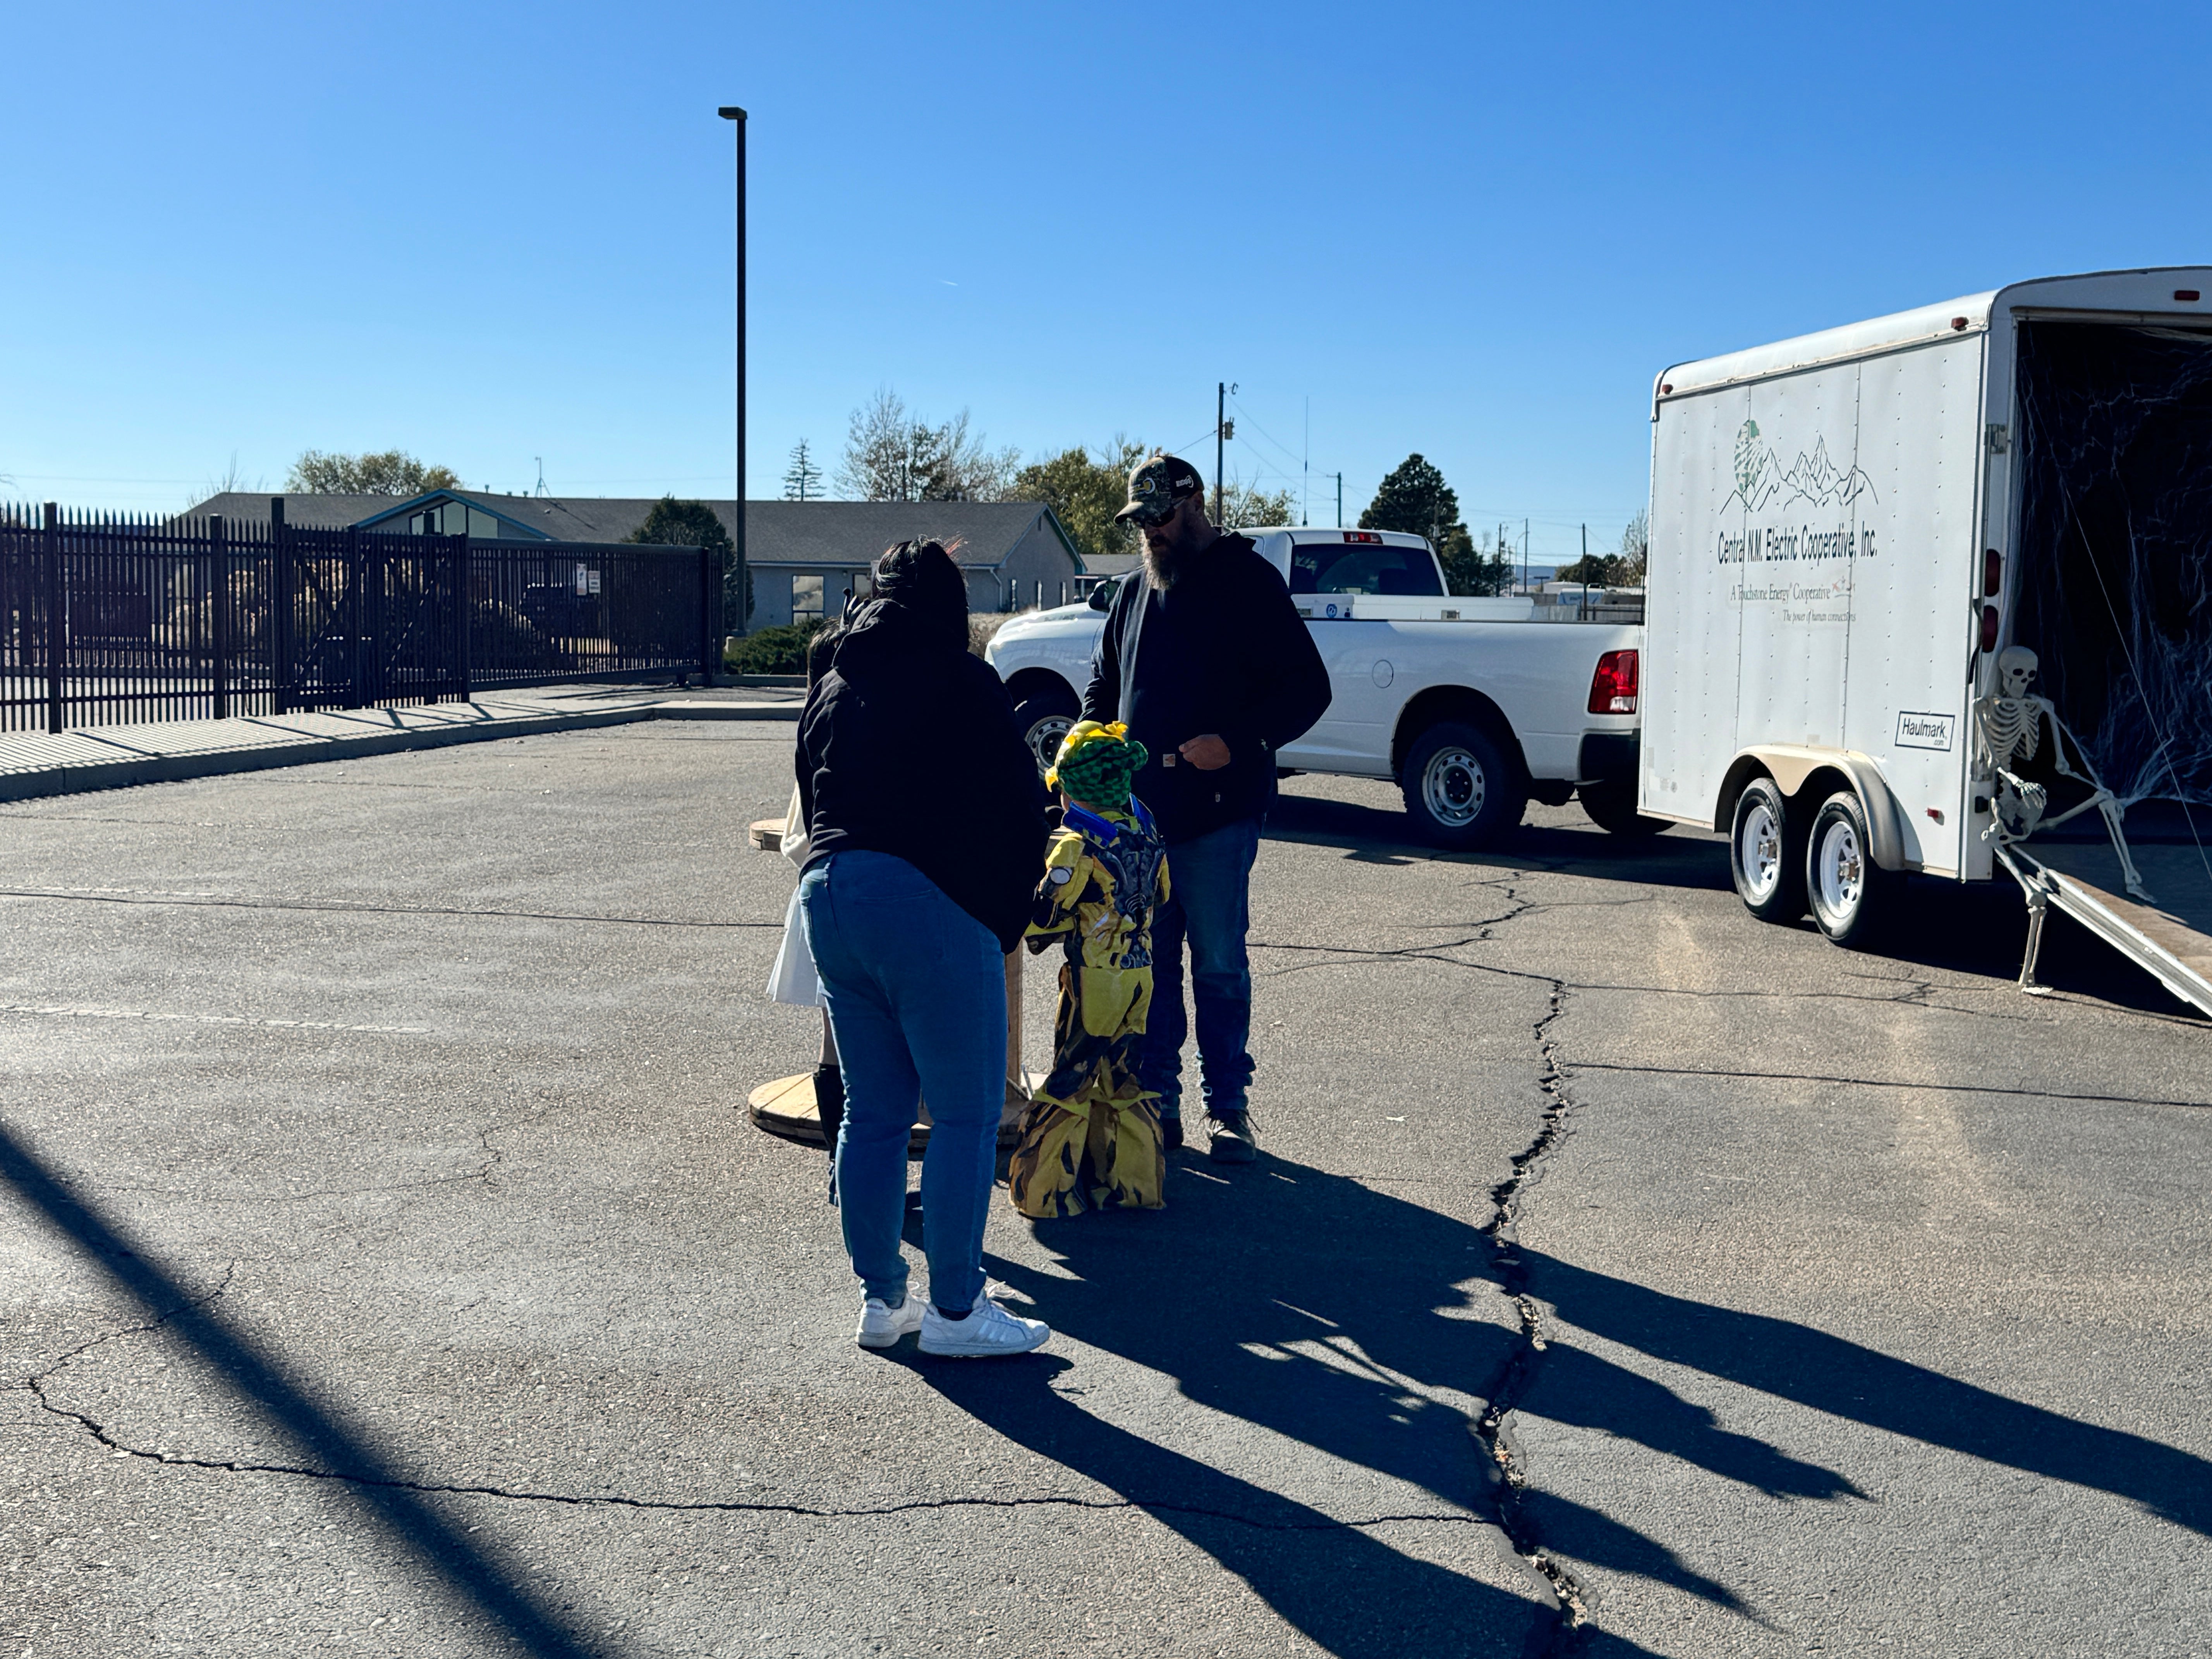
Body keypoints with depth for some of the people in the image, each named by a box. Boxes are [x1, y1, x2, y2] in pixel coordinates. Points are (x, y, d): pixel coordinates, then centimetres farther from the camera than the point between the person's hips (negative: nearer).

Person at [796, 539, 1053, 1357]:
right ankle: (954, 1309, 5)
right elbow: (1020, 808, -1)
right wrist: (1006, 920, 9)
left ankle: (881, 1299, 22)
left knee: (873, 1113, 15)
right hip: (925, 899, -7)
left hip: (826, 894, 7)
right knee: (966, 1114, 2)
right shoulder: (961, 682, 1)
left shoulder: (829, 689, 20)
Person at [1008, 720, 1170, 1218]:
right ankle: (1134, 1180, 20)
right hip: (1140, 975, 6)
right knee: (1126, 1080, 16)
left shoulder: (1077, 846, -16)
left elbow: (1043, 914, -17)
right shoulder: (1148, 835, 5)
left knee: (1070, 1080, 2)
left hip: (1093, 979, -6)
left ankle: (1048, 1189, 7)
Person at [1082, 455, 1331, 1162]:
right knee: (1149, 966, 9)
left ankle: (1229, 1109, 11)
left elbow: (1307, 689, -7)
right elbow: (1103, 685, 26)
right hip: (1137, 814, 6)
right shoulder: (1135, 592, 17)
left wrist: (1237, 741, -20)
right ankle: (1157, 1103, 17)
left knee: (1219, 968, 1)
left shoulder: (1248, 581, -2)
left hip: (1216, 817, -5)